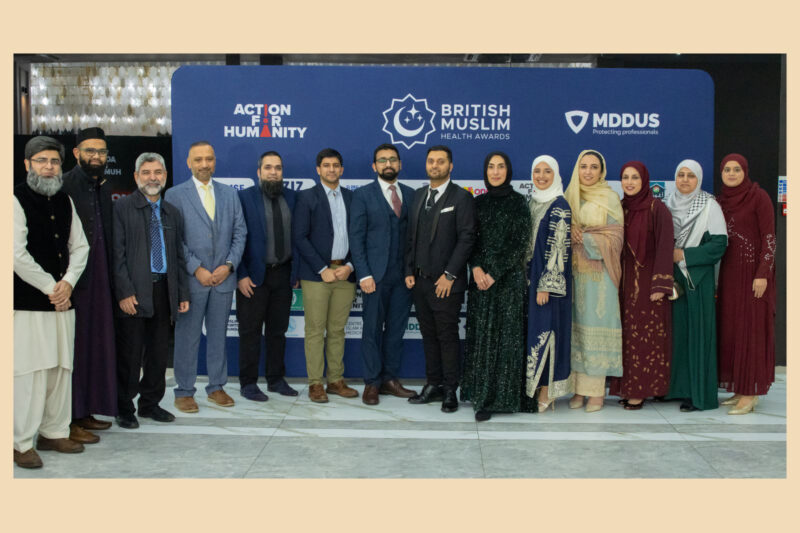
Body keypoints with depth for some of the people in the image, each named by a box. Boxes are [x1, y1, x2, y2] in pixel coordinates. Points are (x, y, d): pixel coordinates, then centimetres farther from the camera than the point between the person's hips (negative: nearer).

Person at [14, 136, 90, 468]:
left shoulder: (65, 202, 14)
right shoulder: (17, 200, -7)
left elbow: (80, 247, 14)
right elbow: (17, 254, -13)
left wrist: (68, 282, -2)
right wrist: (51, 287, -10)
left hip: (62, 301, 6)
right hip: (28, 303, -6)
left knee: (61, 369, 10)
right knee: (29, 371, -5)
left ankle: (53, 432, 22)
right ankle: (21, 444, 6)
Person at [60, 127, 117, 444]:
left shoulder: (104, 188, 13)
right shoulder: (65, 186, -11)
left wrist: (111, 279, 11)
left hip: (99, 282, 8)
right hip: (73, 282, -7)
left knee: (95, 346, 13)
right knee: (73, 349, -1)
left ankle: (85, 411, 25)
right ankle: (69, 421, 8)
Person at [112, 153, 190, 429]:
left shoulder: (172, 213, 15)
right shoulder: (122, 207, -1)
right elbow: (117, 253, -7)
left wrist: (183, 293, 11)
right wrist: (124, 292, -14)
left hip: (163, 290, 5)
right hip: (134, 292, -5)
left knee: (159, 352, 11)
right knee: (130, 353, 1)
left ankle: (150, 403, 24)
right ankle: (124, 408, 14)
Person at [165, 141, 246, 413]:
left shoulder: (230, 194, 11)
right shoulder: (175, 195, 0)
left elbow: (240, 233, 8)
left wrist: (229, 265, -5)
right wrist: (196, 269, -12)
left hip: (223, 277, 3)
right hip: (191, 279, -3)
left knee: (218, 334, 11)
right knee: (187, 336, 3)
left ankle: (216, 387, 22)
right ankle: (184, 391, 13)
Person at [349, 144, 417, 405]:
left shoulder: (410, 194, 11)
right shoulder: (363, 195, 1)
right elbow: (356, 237, -3)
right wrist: (364, 274, -11)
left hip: (403, 275, 3)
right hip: (376, 275, -3)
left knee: (396, 329, 9)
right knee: (372, 329, 3)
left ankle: (390, 379, 20)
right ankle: (372, 383, 13)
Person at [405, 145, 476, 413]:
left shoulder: (462, 197, -5)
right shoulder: (419, 195, 14)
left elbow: (466, 238, -11)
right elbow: (412, 236, 15)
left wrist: (450, 275, -15)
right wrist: (410, 270, 7)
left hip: (445, 282, -6)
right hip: (421, 280, 6)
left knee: (448, 336, 0)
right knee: (429, 335, 12)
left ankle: (450, 391, 9)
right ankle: (433, 385, 21)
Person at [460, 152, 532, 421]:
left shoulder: (518, 202, -1)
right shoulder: (479, 202, 12)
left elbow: (520, 243, -7)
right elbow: (471, 239, 8)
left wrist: (495, 272, -13)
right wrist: (476, 268, -9)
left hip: (509, 277, -4)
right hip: (481, 278, 4)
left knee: (507, 336, -2)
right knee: (481, 336, 4)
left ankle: (503, 396, 3)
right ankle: (482, 396, 12)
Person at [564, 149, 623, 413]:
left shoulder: (609, 198, 1)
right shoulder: (569, 197, 13)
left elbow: (614, 238, -4)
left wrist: (584, 238, -13)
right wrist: (570, 234, -7)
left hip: (599, 273, -3)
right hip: (574, 272, 4)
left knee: (596, 325, -5)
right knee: (576, 325, 2)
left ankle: (597, 390, 1)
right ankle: (579, 388, 8)